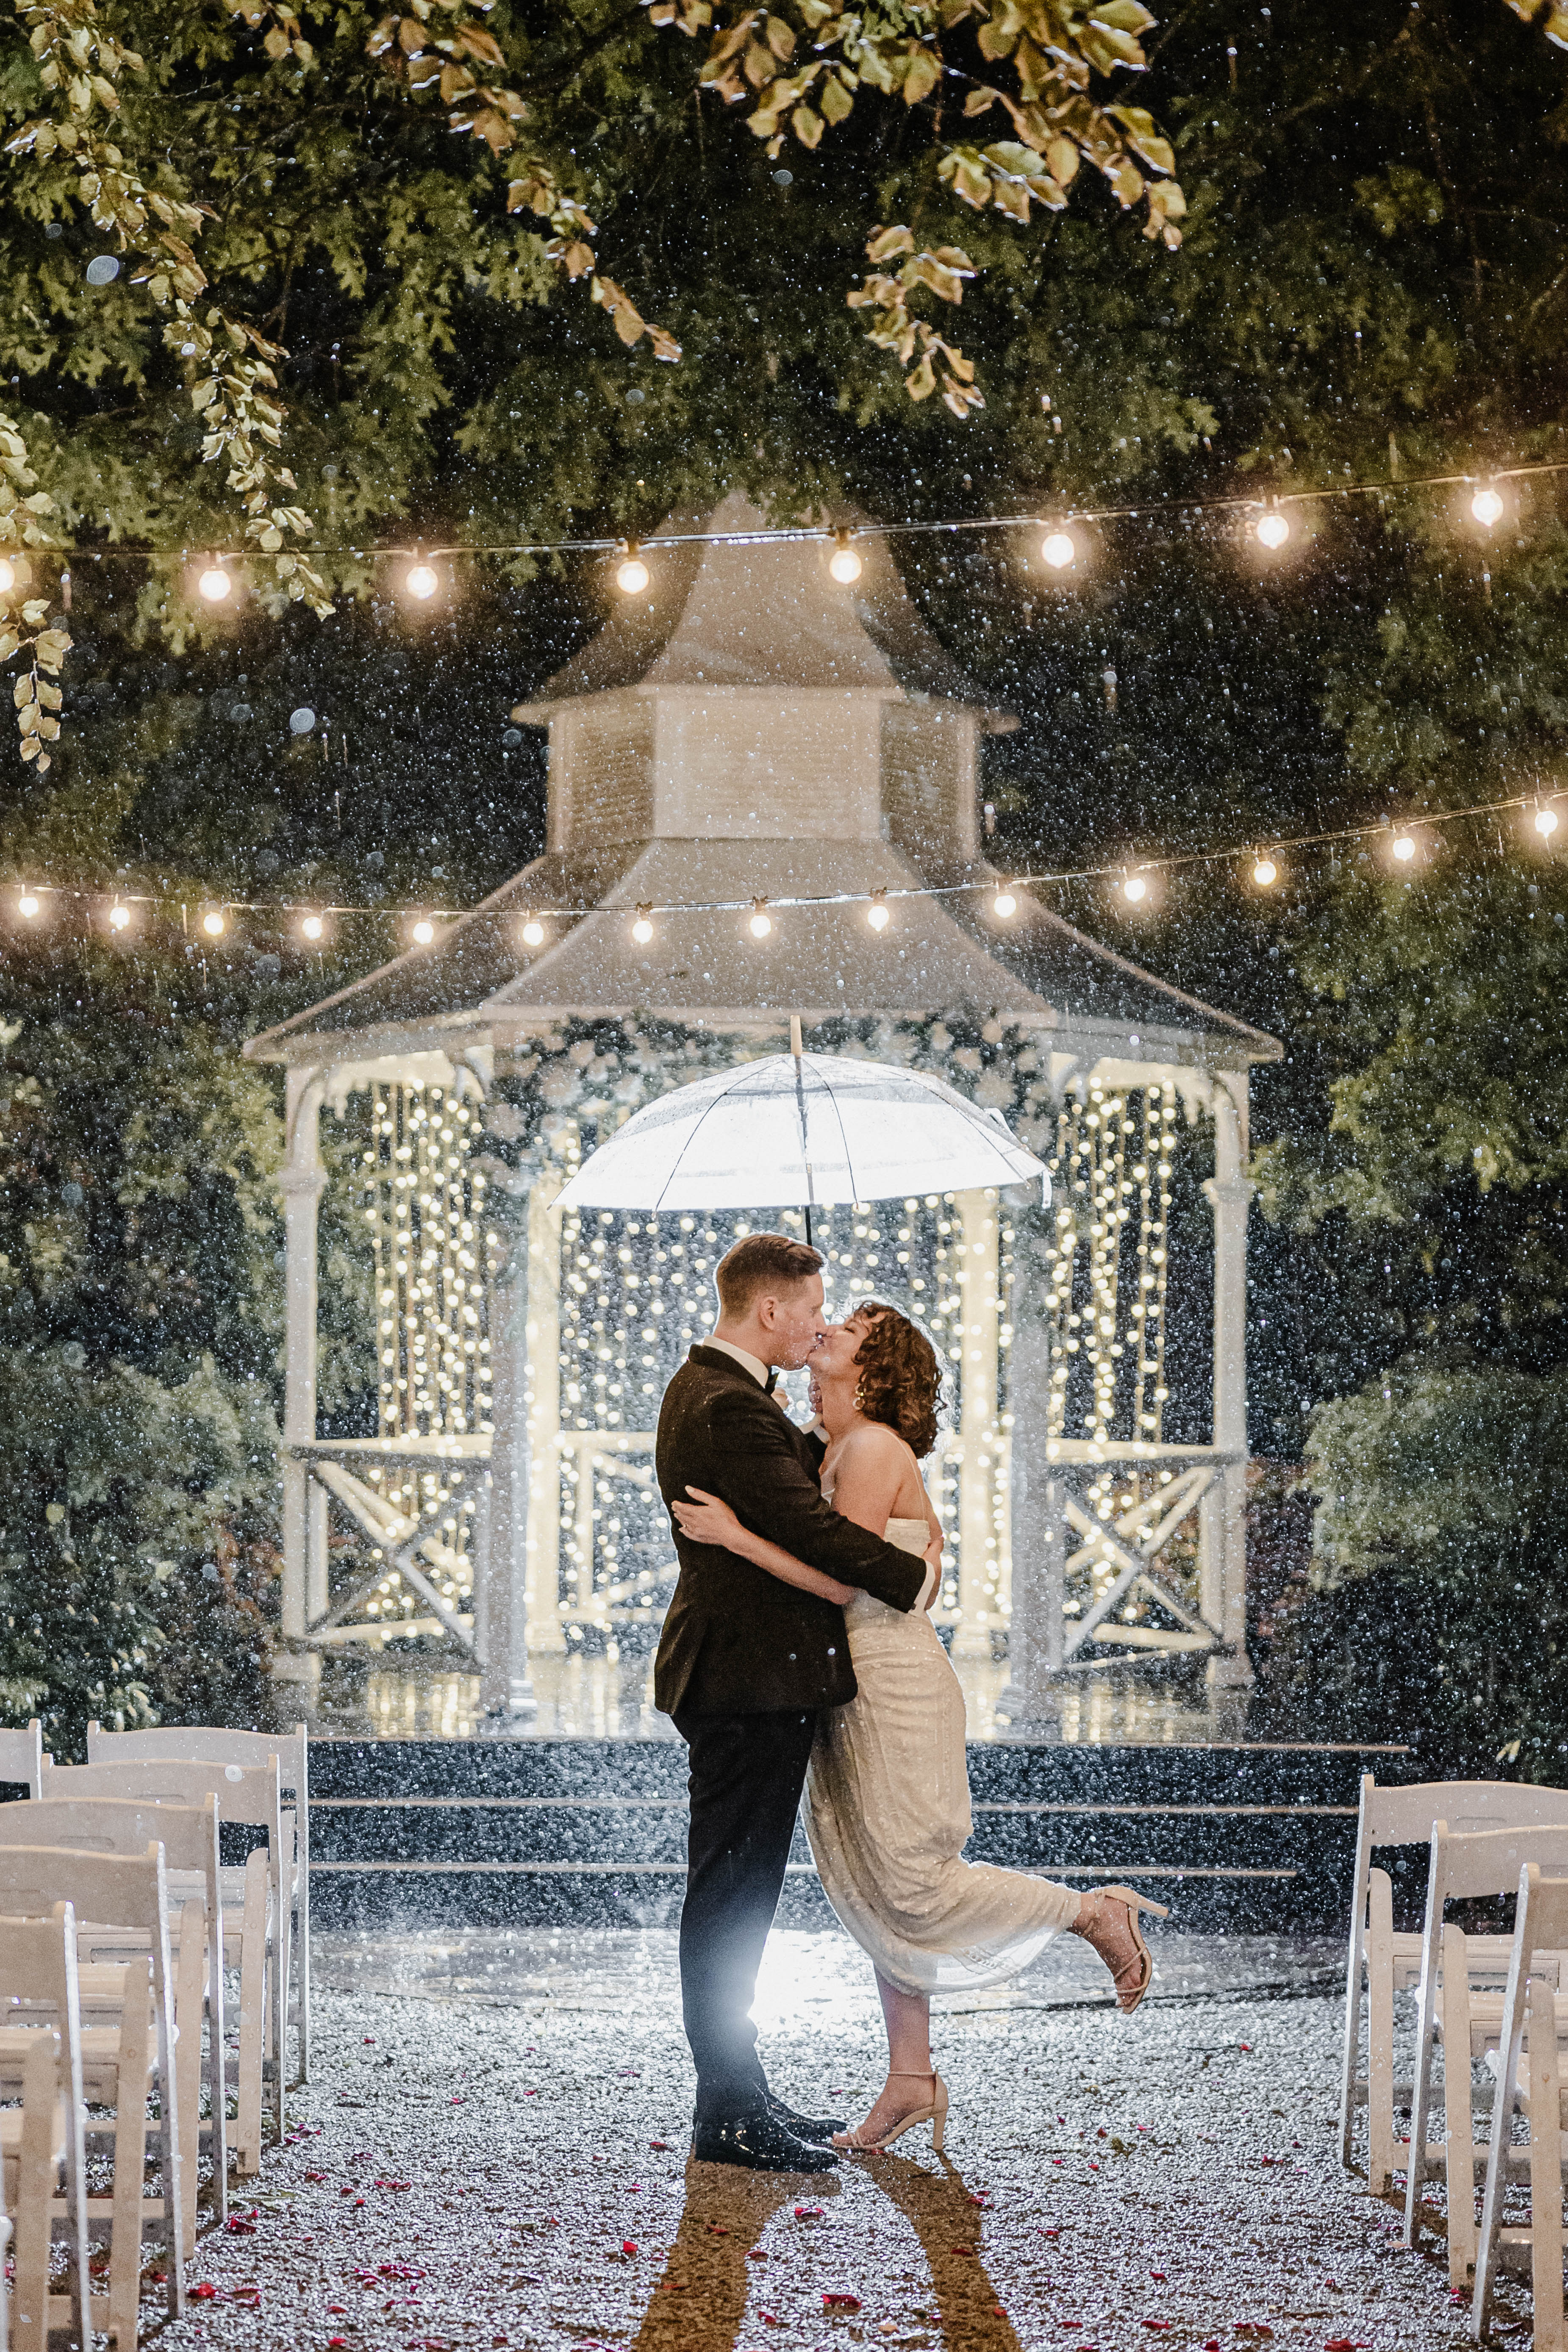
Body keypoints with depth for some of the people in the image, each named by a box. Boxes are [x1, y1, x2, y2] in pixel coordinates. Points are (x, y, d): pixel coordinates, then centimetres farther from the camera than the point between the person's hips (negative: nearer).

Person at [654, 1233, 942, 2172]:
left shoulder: (713, 1389, 15)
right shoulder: (730, 1407, -19)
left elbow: (800, 1469, 27)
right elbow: (809, 1527, -22)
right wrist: (912, 1578, -9)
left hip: (751, 1679, 11)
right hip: (750, 1681, -11)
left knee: (739, 1899, 15)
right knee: (732, 1898, -6)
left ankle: (740, 2094, 22)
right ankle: (730, 2114, -3)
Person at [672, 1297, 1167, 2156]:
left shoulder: (875, 1450, -16)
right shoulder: (834, 1449, 11)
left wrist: (734, 1535, -24)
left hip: (894, 1690, -9)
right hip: (851, 1691, 9)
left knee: (913, 1888, -7)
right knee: (875, 1893, 10)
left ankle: (1095, 1914, 8)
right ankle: (910, 2081, 15)